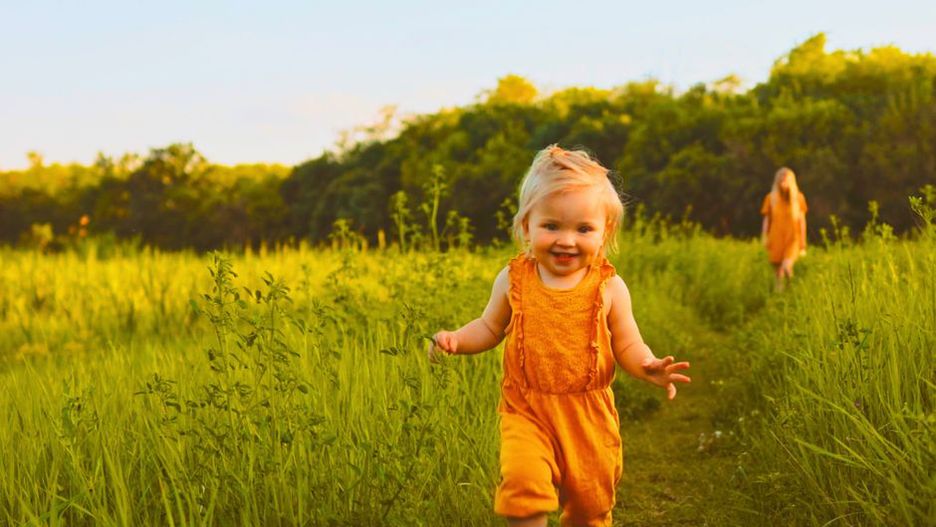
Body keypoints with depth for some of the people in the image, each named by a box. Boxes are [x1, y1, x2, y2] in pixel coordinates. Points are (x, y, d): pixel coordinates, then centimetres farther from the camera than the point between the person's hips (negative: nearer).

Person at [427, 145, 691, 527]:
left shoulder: (609, 287, -6)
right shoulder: (512, 280, -3)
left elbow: (627, 345, -1)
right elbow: (490, 328, 10)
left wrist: (647, 366, -22)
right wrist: (456, 340, -8)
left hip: (589, 415, 1)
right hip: (527, 410, -1)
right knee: (523, 482, -25)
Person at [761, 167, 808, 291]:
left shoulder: (798, 197, 2)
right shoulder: (771, 198, 3)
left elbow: (802, 220, 7)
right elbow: (767, 219, 7)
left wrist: (803, 243, 8)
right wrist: (764, 237, -6)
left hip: (793, 239, -2)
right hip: (776, 239, 2)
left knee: (786, 267, -23)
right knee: (778, 271, 4)